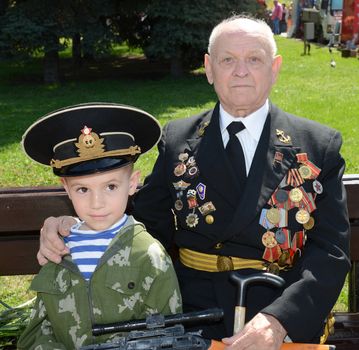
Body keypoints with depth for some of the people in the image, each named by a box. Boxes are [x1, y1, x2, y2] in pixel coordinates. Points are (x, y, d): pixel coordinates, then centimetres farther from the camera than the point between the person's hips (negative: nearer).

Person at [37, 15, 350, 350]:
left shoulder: (319, 146, 4)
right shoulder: (177, 140, 10)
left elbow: (331, 250, -1)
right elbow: (148, 224, 10)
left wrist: (279, 319, -18)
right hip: (189, 316, 1)